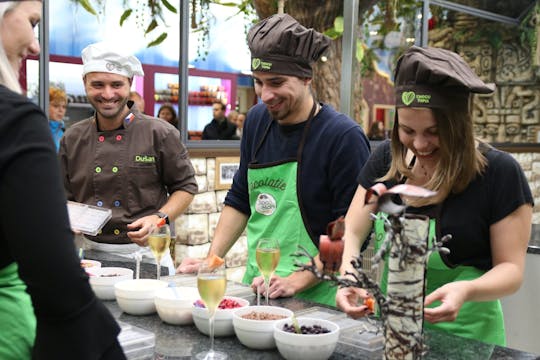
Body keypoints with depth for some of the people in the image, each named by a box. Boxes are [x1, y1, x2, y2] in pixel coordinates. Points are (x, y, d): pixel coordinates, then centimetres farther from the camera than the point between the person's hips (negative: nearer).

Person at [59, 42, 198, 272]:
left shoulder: (160, 134, -3)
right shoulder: (72, 139, 7)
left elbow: (186, 186, 2)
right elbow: (65, 198, 14)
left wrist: (160, 218, -12)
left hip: (145, 252, -2)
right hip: (91, 252, 3)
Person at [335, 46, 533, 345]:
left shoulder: (499, 173, -13)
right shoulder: (386, 159, -3)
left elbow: (511, 268, -11)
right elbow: (351, 232, -2)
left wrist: (466, 291, -31)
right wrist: (348, 274, -23)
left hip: (462, 333, -3)